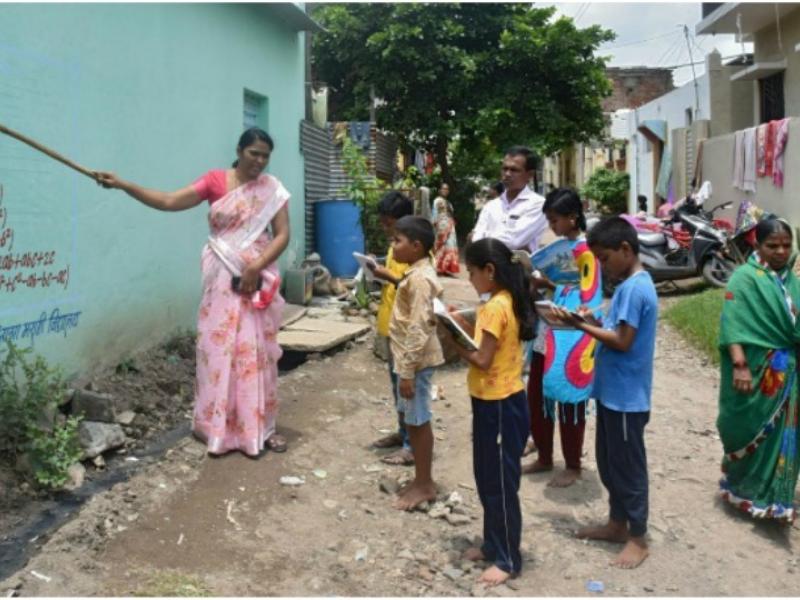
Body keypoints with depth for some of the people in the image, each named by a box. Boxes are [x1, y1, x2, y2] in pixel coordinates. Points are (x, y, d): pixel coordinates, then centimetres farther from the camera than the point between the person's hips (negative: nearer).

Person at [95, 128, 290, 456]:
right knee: (218, 349, 2)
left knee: (258, 351, 3)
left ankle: (262, 427, 12)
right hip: (222, 281, 0)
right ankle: (220, 427, 13)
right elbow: (169, 201, -7)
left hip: (258, 281, 1)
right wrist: (123, 185, -18)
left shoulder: (272, 189, 2)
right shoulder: (215, 180, -1)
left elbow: (283, 234, -3)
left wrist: (256, 268, -15)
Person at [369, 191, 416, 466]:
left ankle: (412, 445, 3)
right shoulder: (395, 246, 11)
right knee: (397, 382, 17)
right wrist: (378, 273, 7)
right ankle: (403, 431, 29)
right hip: (392, 325, 9)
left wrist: (388, 277, -26)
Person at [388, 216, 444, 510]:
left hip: (416, 360, -10)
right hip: (411, 358, 10)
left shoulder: (419, 278, -21)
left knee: (418, 422, 1)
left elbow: (418, 329, -24)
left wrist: (408, 371, -22)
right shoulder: (418, 273, 10)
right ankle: (422, 480, 27)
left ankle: (424, 485, 13)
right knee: (413, 421, 16)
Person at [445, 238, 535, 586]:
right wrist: (463, 323, 5)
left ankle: (508, 559, 15)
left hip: (500, 406, -10)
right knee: (487, 479, 20)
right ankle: (493, 545, 33)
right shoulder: (505, 302, 9)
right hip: (495, 402, 10)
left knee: (502, 483, 2)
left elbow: (482, 360, -21)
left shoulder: (495, 307, -22)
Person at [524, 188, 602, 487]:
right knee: (536, 400, 15)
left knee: (568, 404, 5)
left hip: (569, 343, -8)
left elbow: (584, 303, -18)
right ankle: (544, 458, 31)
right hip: (547, 338, 8)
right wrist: (540, 281, 0)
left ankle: (573, 466, 22)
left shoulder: (584, 251, -15)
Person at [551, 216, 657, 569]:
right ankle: (618, 524, 33)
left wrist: (581, 326, -17)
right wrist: (593, 321, 1)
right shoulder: (630, 284, 12)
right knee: (609, 462, 19)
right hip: (612, 392, 10)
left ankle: (638, 538, 16)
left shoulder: (634, 288, -20)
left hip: (626, 396, -10)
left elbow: (623, 341, -23)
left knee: (629, 465, 3)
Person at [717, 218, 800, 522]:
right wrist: (740, 365, -26)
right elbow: (733, 324, -17)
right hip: (756, 371, -6)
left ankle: (771, 497, 22)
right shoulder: (745, 277, -9)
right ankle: (740, 487, 24)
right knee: (749, 431, 6)